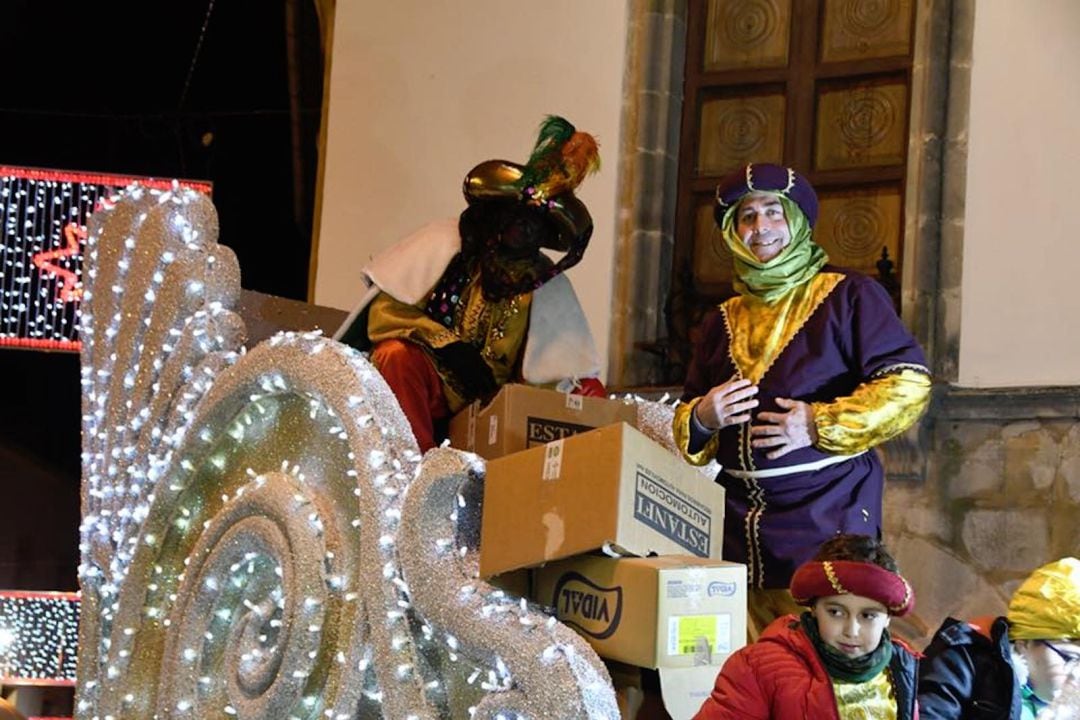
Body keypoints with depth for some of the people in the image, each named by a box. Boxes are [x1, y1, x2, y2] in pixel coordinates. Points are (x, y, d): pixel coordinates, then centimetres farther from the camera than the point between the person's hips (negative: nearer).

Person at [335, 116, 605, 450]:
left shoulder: (549, 286, 5)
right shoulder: (443, 242, -2)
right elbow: (384, 313, -7)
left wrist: (584, 389, -20)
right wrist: (448, 346, -17)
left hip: (490, 400, 3)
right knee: (397, 356, -34)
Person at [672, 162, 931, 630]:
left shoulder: (847, 294, 1)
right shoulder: (724, 320, 18)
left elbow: (908, 385, -7)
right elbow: (686, 428, 23)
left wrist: (820, 424, -15)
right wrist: (702, 418, -1)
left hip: (829, 514, -5)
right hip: (742, 524, 5)